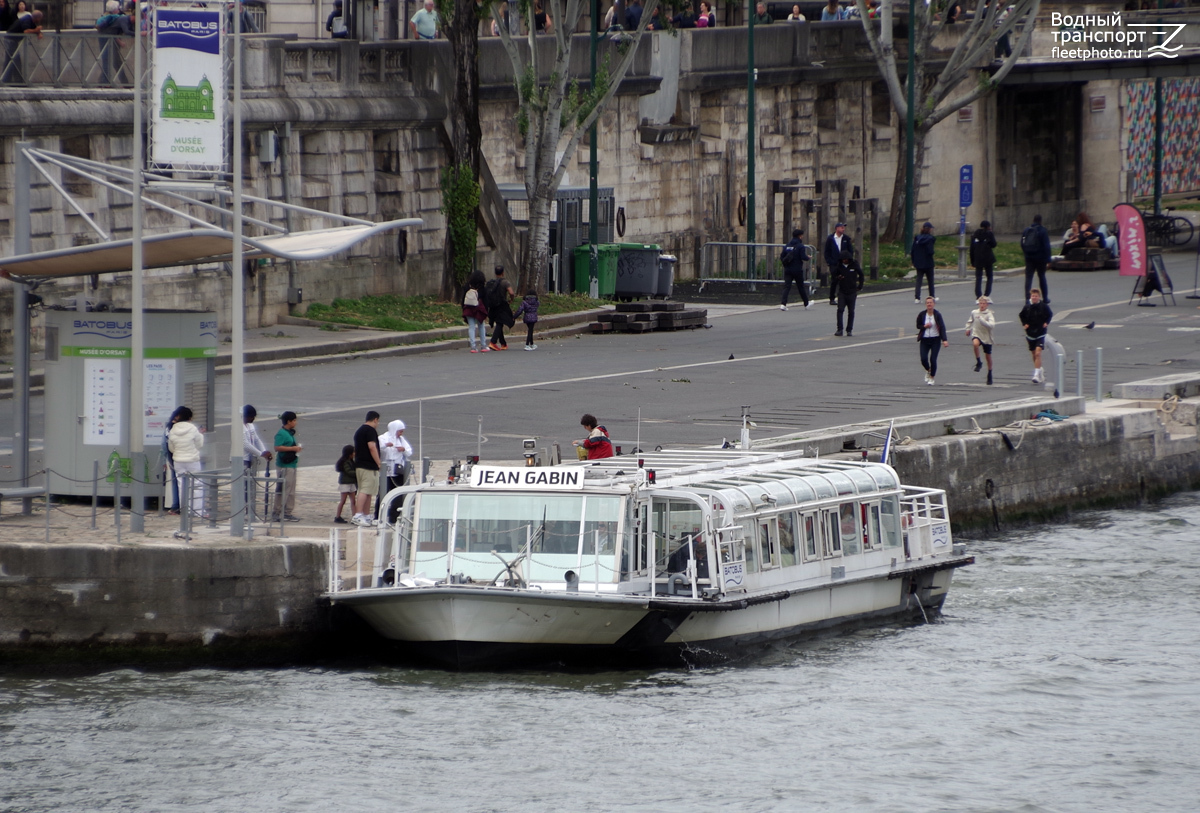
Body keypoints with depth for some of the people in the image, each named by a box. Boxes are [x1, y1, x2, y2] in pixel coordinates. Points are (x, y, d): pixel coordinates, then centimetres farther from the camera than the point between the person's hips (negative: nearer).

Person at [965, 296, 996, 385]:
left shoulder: (989, 314, -10)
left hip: (986, 337, -1)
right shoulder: (974, 312, 2)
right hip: (976, 335, 1)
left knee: (988, 356, 10)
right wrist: (968, 328, 13)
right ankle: (978, 363, -18)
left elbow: (992, 325, -27)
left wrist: (982, 320, -33)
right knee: (975, 343, -36)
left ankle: (989, 374, 28)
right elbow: (970, 321, 25)